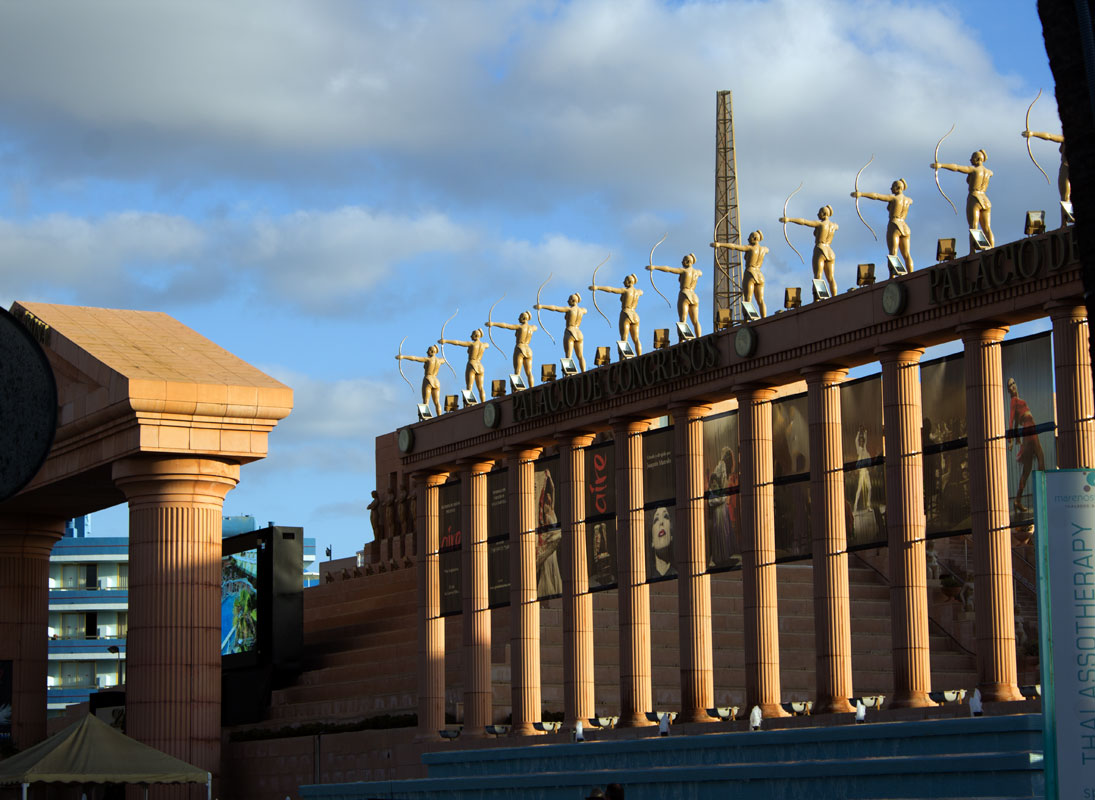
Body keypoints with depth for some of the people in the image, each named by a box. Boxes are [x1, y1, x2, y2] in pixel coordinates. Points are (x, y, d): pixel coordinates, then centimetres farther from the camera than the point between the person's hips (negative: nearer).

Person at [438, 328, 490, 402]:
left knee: (469, 388, -8)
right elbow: (487, 345, 36)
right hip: (480, 367, 5)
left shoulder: (472, 344, -8)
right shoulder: (484, 345, 8)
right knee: (481, 389, 6)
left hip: (471, 366, -5)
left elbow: (457, 342, -14)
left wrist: (446, 341, -15)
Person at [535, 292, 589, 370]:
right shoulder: (582, 310, 10)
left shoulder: (569, 309, -7)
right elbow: (586, 310, 37)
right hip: (578, 334, 6)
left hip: (569, 333, -6)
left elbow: (554, 308, -16)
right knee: (580, 356, 13)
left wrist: (542, 306, -19)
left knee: (568, 357, -10)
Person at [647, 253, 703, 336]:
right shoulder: (697, 272, 15)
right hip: (694, 297, 6)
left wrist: (655, 267, -14)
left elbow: (668, 269, -11)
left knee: (682, 320, -14)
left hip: (684, 296, -6)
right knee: (695, 322, 6)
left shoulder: (683, 270, -2)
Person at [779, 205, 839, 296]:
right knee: (831, 279, 7)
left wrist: (789, 219, -21)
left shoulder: (819, 224, -6)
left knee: (817, 278, -12)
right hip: (830, 253, 6)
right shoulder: (833, 225, 13)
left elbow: (803, 221, -16)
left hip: (820, 251, -6)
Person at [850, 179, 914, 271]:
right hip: (905, 228, 6)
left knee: (893, 254, -12)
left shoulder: (893, 198, -4)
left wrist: (861, 194, -18)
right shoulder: (908, 200, 14)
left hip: (894, 226, -6)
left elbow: (876, 196, -14)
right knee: (907, 256, 3)